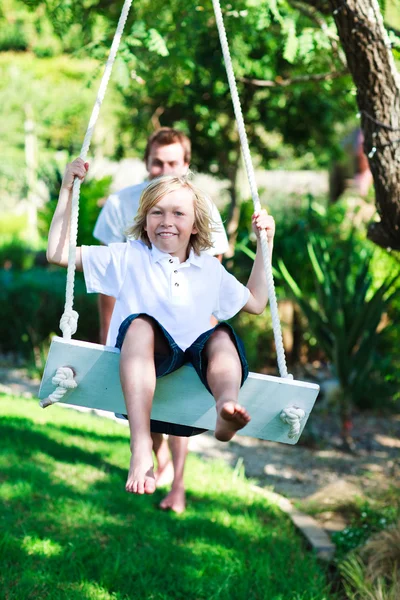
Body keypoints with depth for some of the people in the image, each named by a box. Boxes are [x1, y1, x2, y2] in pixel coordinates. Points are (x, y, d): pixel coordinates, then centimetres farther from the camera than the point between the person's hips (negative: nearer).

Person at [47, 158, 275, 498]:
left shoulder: (210, 270, 22)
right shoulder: (128, 258, 13)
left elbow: (256, 303, 33)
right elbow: (58, 253, 10)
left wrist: (264, 242, 29)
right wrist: (67, 189, 7)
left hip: (193, 360, 3)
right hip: (141, 358, -3)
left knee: (222, 335, -25)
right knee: (140, 323, -35)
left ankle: (227, 406, -56)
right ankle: (141, 450, -53)